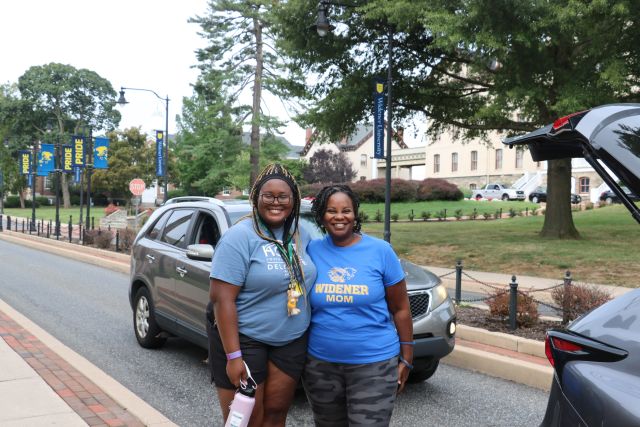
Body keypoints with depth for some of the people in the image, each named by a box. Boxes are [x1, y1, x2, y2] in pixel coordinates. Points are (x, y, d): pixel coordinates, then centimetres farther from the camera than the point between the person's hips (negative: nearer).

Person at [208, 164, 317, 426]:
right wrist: (233, 356, -22)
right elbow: (221, 298, -18)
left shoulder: (300, 235, 6)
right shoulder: (240, 237, -14)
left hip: (292, 342, 6)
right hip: (244, 340, -5)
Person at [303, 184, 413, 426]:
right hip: (320, 364, 3)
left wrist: (406, 358, -1)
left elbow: (400, 309, 1)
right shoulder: (311, 251, 0)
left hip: (375, 363, -2)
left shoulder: (380, 251, -4)